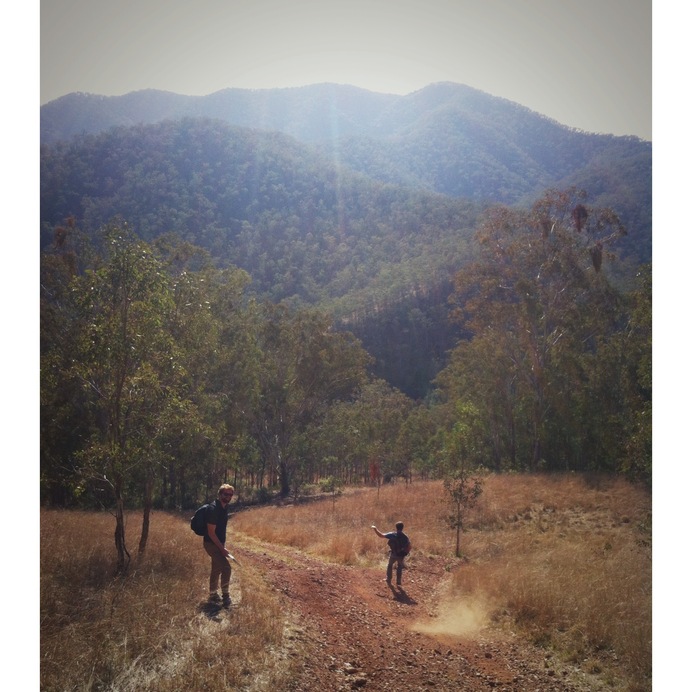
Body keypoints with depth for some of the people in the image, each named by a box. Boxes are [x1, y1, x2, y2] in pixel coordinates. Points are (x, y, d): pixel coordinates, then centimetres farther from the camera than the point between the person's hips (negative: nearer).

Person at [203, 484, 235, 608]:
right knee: (226, 567, -15)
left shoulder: (225, 507, 5)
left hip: (218, 543, 9)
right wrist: (222, 548, -22)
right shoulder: (213, 509, -24)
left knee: (217, 569, 17)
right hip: (212, 544, -9)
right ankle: (225, 596, -5)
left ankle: (213, 596, 29)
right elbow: (211, 532, -24)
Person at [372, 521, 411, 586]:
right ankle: (398, 582, 26)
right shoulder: (405, 537, -12)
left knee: (390, 565, 26)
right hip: (401, 556, 1)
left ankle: (389, 580, 33)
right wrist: (405, 553, 4)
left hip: (393, 554, -1)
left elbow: (381, 535, -14)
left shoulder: (392, 535, -17)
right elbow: (409, 547, -12)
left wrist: (375, 528, -2)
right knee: (399, 567, 24)